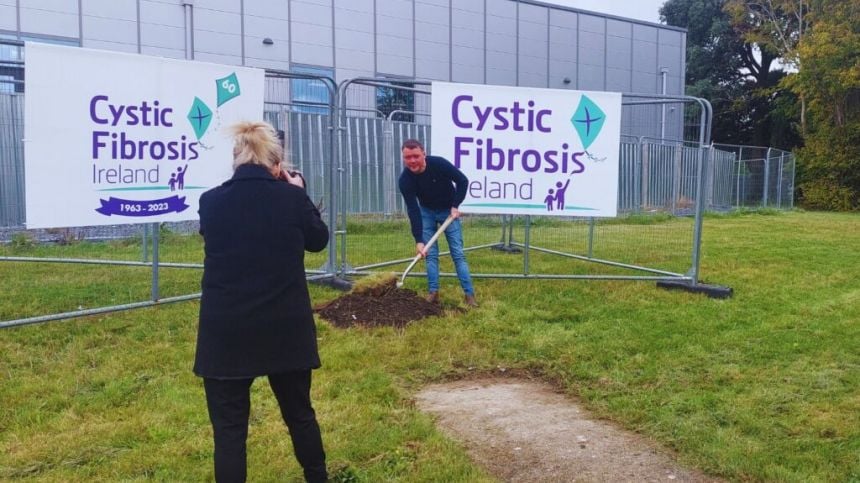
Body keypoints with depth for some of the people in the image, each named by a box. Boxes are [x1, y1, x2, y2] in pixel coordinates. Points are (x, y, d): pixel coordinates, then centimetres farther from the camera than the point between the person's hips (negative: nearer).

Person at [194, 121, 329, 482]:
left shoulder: (210, 201, -5)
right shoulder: (291, 197, -8)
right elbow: (318, 240, 10)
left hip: (225, 333, 0)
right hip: (286, 329, 1)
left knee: (229, 427, 10)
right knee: (300, 413, 21)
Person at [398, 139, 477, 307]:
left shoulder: (439, 164, -29)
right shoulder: (405, 179, -24)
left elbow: (462, 181, -15)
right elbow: (413, 211, -24)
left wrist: (455, 206, -20)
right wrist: (419, 241, -30)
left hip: (449, 211, -2)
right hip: (427, 212, 2)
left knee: (458, 253, -5)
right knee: (431, 254, -2)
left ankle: (469, 294, -2)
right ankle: (433, 292, 6)